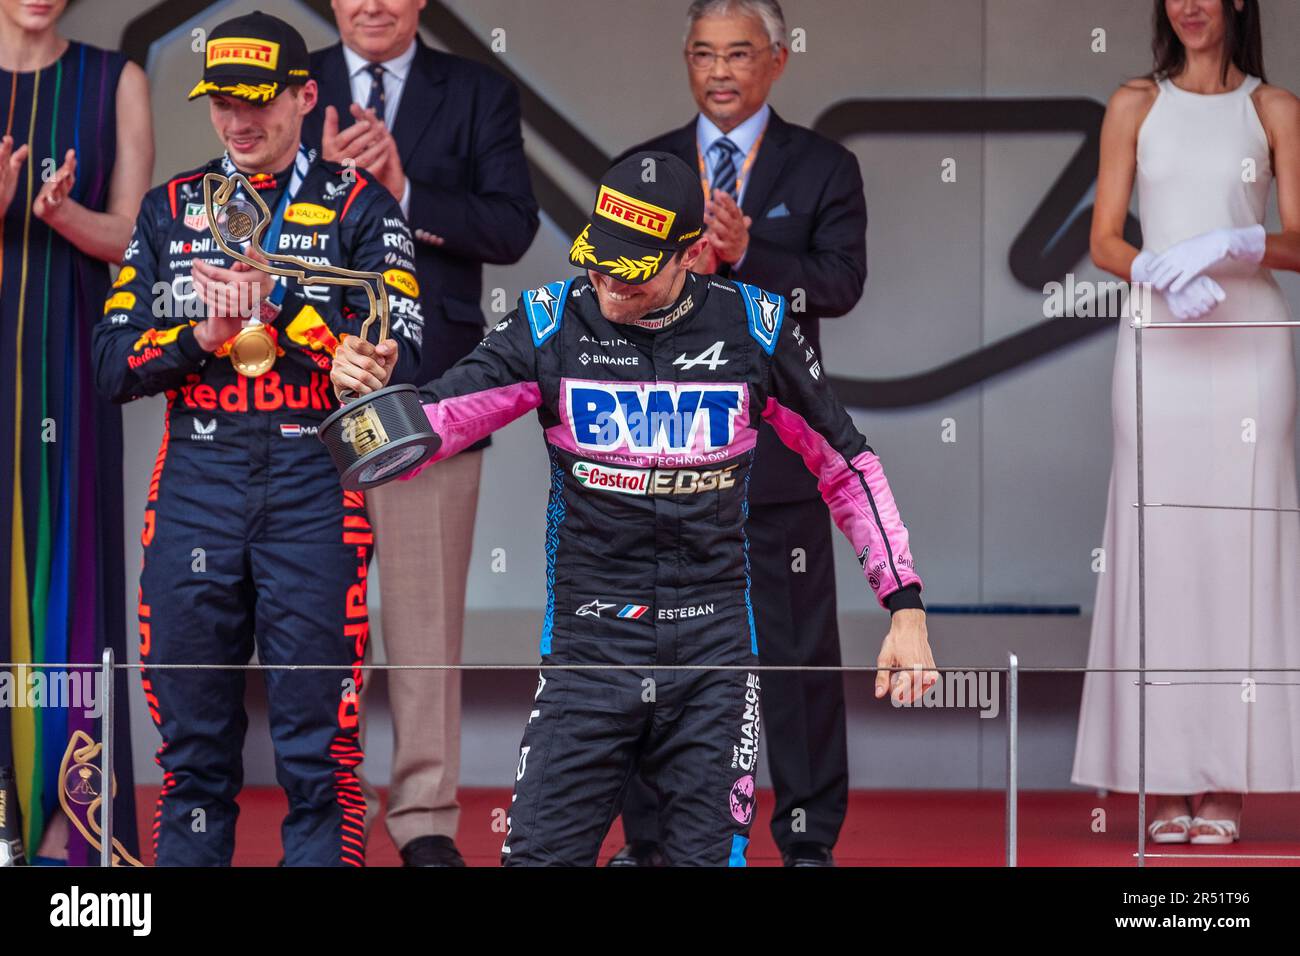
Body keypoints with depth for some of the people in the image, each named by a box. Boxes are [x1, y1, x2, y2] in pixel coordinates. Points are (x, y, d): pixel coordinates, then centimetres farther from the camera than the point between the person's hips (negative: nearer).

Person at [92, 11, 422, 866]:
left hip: (313, 490, -3)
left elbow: (396, 360, -7)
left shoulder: (358, 206, 5)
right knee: (192, 742, 6)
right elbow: (114, 366, 9)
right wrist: (201, 335, -9)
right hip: (194, 487, 3)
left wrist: (275, 309, -16)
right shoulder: (171, 209, 15)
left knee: (318, 748, -5)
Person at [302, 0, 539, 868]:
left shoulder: (480, 96, 7)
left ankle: (425, 817, 7)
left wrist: (405, 193, -16)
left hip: (431, 385, -1)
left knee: (427, 609, 1)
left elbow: (513, 229, -4)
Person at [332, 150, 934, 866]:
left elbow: (845, 466, 9)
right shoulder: (550, 323, -2)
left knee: (709, 856, -2)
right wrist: (369, 393, -29)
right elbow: (426, 428, -6)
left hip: (714, 650, 0)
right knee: (540, 856, -6)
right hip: (587, 643, 0)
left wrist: (906, 610, 4)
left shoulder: (753, 327, -1)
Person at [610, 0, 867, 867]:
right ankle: (649, 836, 16)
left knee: (798, 648, 1)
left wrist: (745, 253, -27)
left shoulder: (824, 169, 3)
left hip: (776, 446, -2)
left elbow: (840, 284, -11)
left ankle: (809, 839, 7)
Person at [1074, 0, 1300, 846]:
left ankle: (1228, 784, 0)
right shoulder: (1136, 105, 9)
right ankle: (1169, 784, 0)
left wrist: (1228, 245, -17)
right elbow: (1104, 239, 4)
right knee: (1158, 550, -3)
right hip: (1159, 346, 1)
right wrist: (1160, 274, -16)